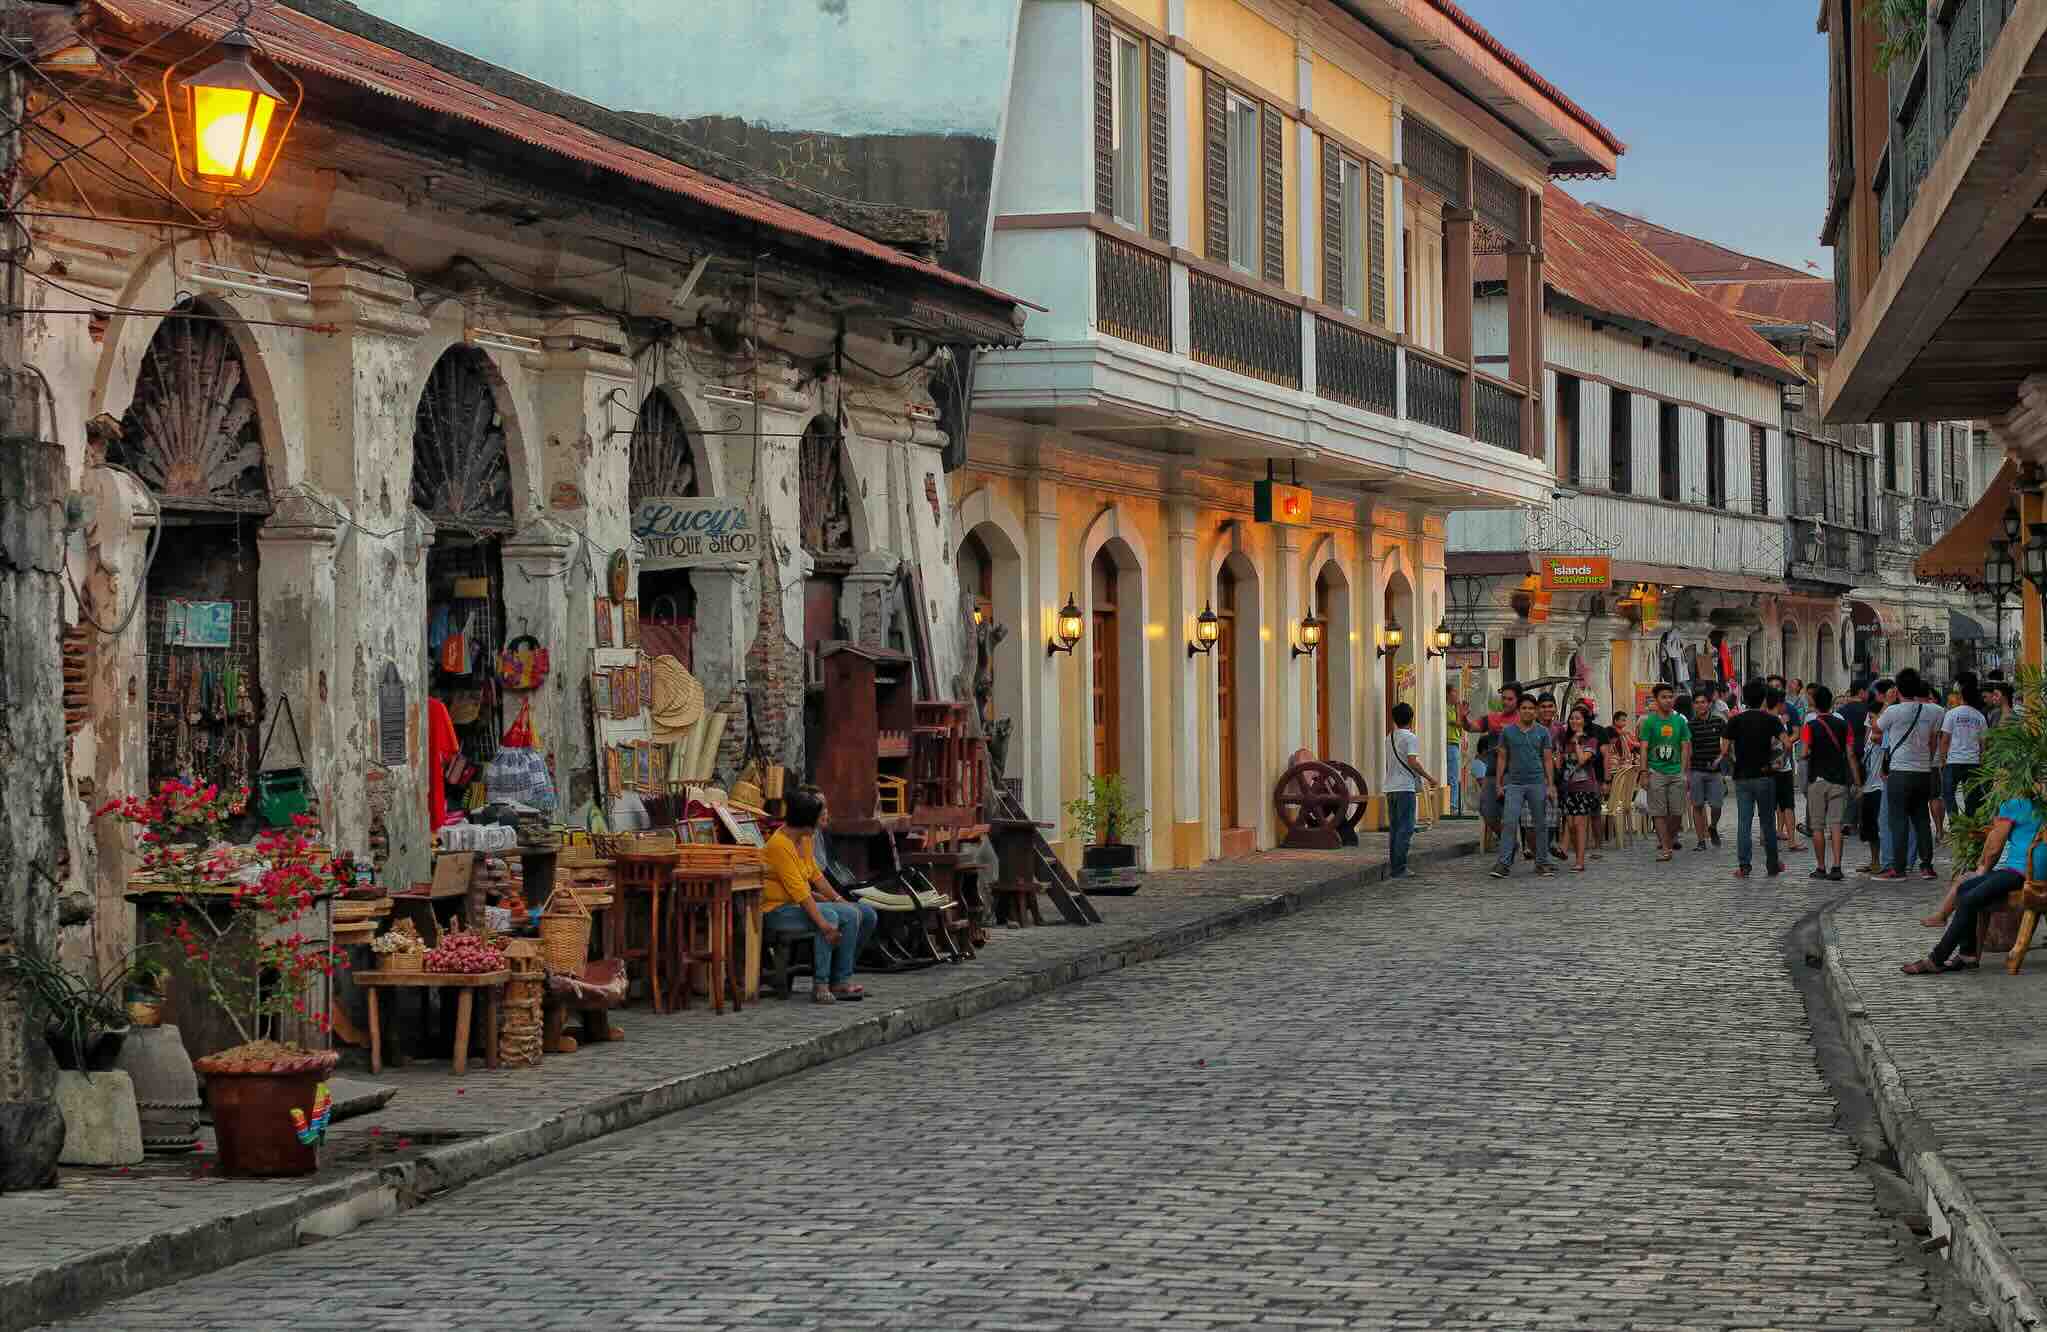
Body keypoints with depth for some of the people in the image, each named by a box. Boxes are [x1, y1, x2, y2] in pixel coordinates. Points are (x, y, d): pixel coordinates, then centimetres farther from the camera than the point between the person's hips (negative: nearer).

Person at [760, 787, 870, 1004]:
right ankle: (820, 985, -28)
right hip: (778, 910, -10)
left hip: (801, 903, 10)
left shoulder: (805, 838, 9)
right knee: (830, 916, -31)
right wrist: (822, 923, -32)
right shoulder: (780, 844, -21)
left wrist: (837, 899, 9)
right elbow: (798, 890, -27)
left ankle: (841, 980, -3)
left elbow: (815, 874, 19)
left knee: (853, 914, -5)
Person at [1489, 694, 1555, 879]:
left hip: (1537, 783, 1)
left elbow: (1548, 760, 6)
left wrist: (1550, 785, -1)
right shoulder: (1508, 732, 6)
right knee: (1509, 823, -11)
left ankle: (1542, 862, 14)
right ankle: (1504, 864, -13)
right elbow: (1502, 758, 9)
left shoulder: (1542, 733, 6)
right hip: (1514, 784, -1)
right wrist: (1499, 784, 4)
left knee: (1540, 824, 5)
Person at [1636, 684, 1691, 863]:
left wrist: (1684, 772, 1)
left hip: (1676, 772, 2)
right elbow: (1644, 749, -1)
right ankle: (1666, 848, 1)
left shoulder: (1680, 721, 8)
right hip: (1656, 772, -2)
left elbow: (1685, 748, 9)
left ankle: (1670, 838, 25)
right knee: (1659, 812, -3)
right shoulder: (1649, 721, 0)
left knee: (1677, 812, 1)